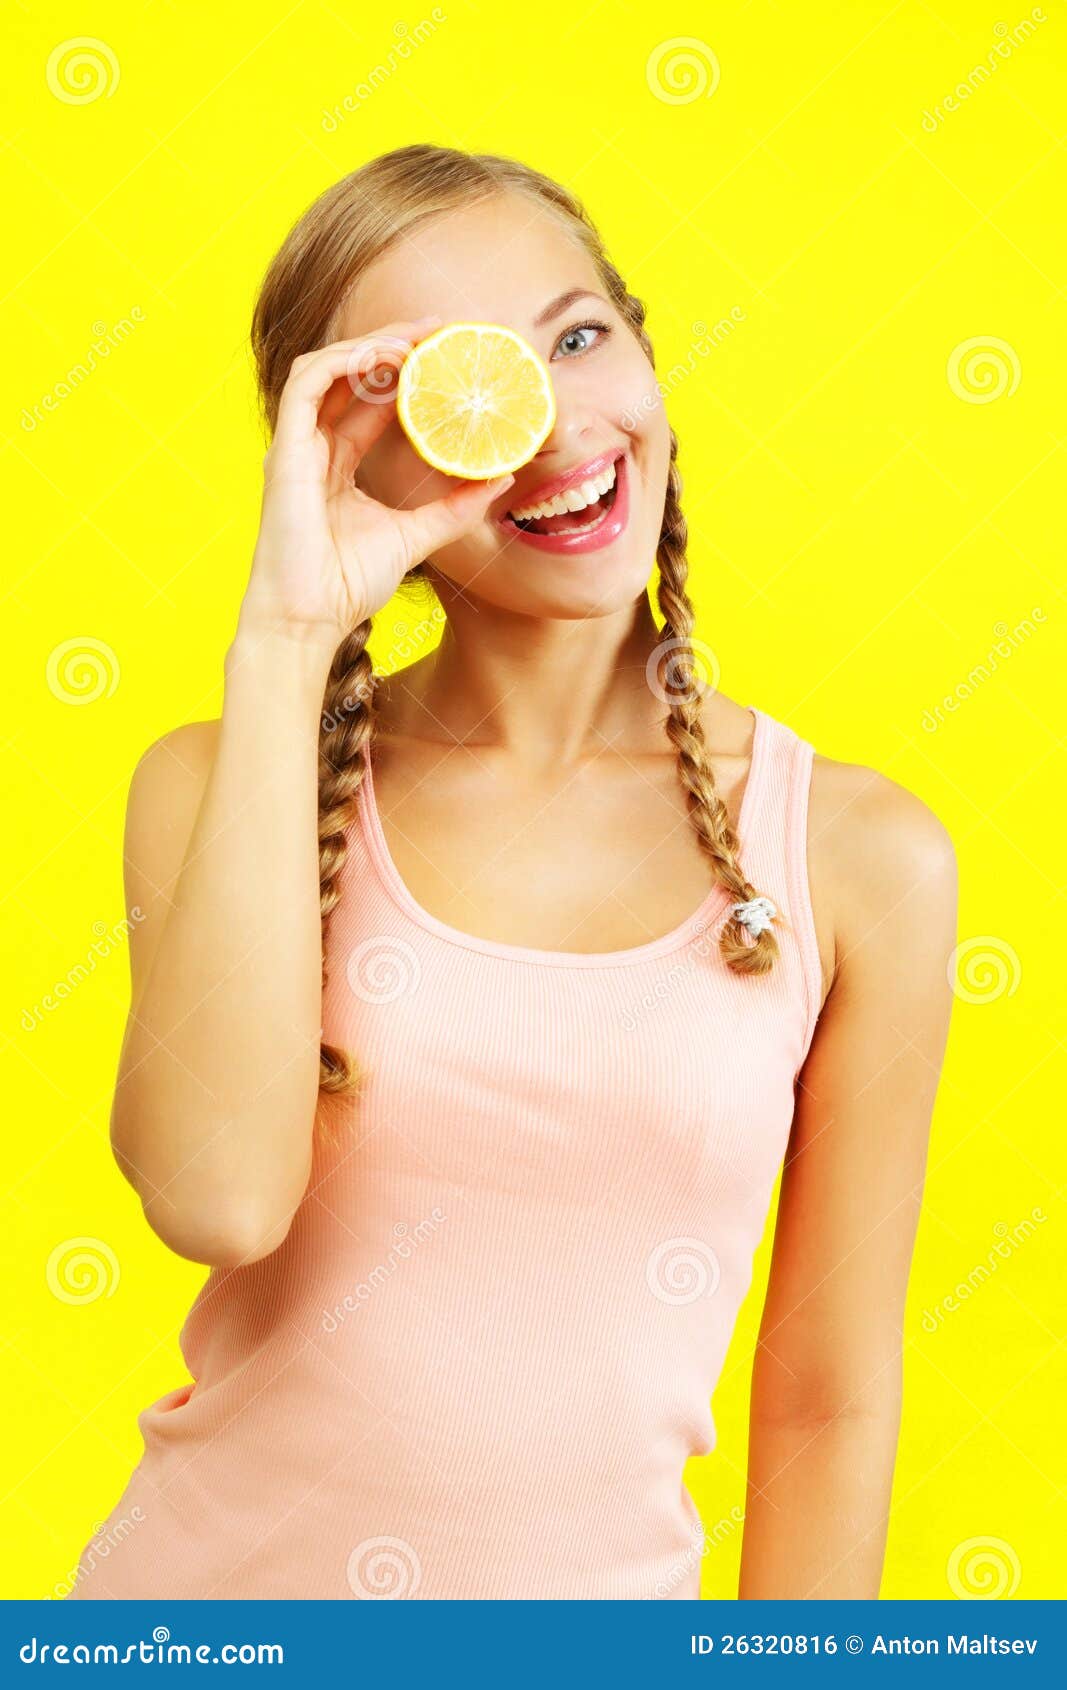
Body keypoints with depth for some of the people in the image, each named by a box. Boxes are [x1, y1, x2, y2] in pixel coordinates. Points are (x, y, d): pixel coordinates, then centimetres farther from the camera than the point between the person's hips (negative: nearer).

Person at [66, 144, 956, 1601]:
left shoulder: (866, 856, -10)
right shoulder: (222, 787, -8)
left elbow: (829, 1401, -4)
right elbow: (219, 1197, -26)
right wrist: (285, 643, -24)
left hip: (595, 1584, 0)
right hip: (208, 1569, 1)